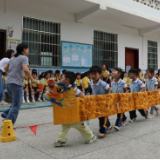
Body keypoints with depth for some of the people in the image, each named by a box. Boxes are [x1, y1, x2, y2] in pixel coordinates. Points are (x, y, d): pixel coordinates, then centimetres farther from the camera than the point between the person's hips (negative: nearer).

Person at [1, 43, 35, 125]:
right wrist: (32, 79, -10)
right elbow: (26, 70, -21)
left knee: (16, 102, 23)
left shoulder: (13, 58, 18)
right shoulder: (24, 58, -6)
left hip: (8, 83, 8)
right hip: (16, 84, -8)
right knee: (16, 105, 0)